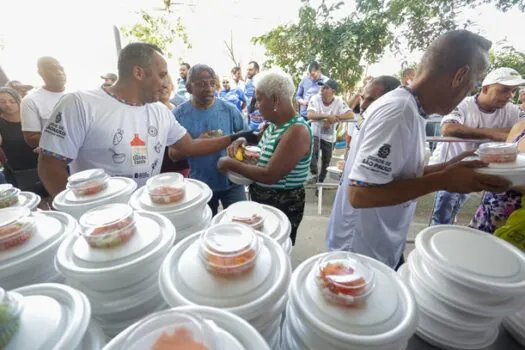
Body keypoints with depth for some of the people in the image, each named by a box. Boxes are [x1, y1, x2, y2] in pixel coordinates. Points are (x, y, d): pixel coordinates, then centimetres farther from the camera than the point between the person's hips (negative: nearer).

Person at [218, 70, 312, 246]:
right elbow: (264, 147, 18)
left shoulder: (297, 131, -26)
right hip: (262, 201, 9)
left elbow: (269, 175, -30)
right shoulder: (274, 124, 2)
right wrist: (243, 140, -3)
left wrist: (231, 164, -20)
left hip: (282, 207, -8)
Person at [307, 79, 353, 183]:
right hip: (315, 133, -1)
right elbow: (310, 115, -28)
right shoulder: (315, 99, -13)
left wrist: (333, 118, -33)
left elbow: (351, 115, -23)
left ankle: (320, 181, 33)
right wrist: (328, 116, -38)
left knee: (326, 162, 12)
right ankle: (314, 175, -9)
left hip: (329, 137, 2)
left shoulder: (339, 101, -12)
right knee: (313, 153, -30)